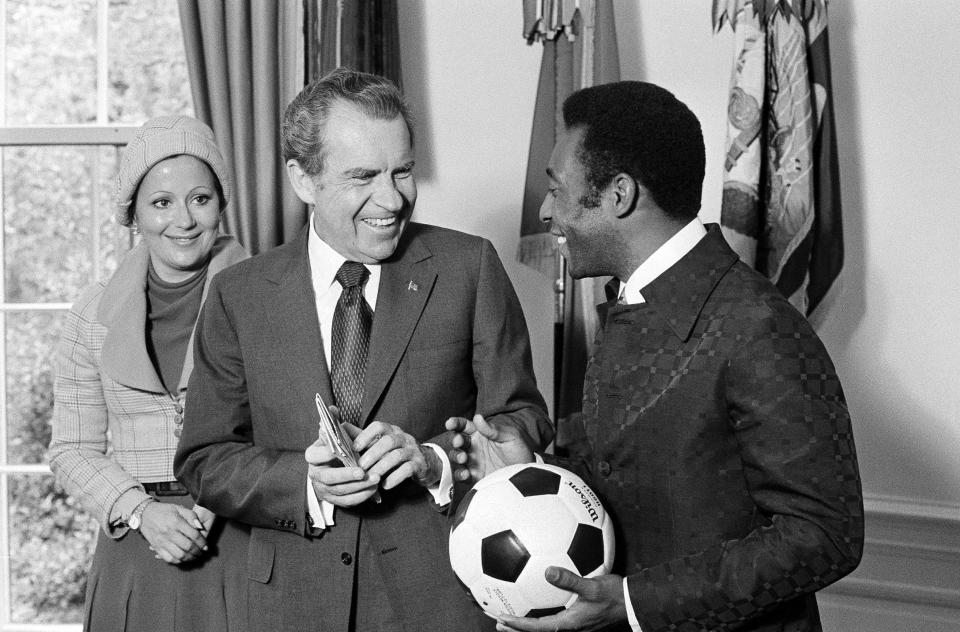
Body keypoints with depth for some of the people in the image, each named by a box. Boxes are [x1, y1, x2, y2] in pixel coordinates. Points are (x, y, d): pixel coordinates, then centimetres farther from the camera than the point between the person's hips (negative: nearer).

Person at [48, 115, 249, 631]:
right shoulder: (94, 314, 7)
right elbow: (73, 450, 7)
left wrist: (215, 508, -13)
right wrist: (142, 512, -9)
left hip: (245, 548, -2)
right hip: (136, 555, 2)